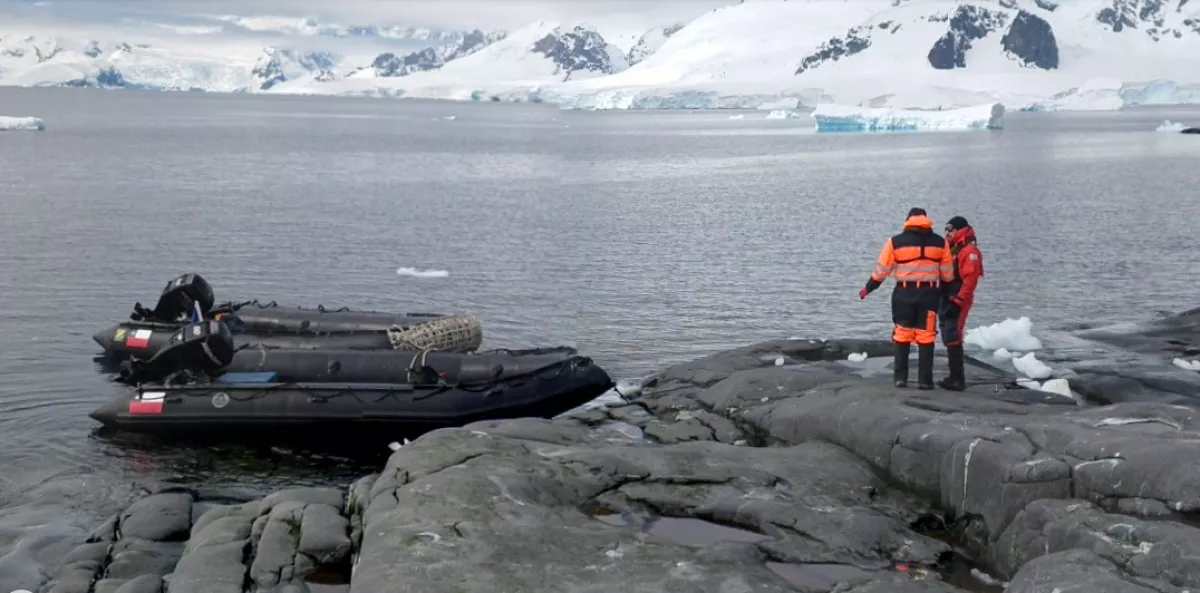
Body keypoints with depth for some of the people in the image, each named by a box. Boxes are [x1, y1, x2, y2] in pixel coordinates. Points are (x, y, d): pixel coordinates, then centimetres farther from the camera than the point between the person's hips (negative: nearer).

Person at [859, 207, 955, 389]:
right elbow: (947, 273, 7)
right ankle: (924, 380, 3)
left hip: (904, 293, 0)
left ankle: (900, 377, 12)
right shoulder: (940, 242, 3)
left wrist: (868, 288, 13)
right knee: (926, 337, 5)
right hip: (929, 293, 1)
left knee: (902, 335, 11)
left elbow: (881, 270, 1)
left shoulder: (896, 242, -2)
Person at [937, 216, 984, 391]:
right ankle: (955, 376, 19)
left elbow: (970, 280, -20)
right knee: (948, 338, 12)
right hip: (946, 300, 10)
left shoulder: (969, 251, -13)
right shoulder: (952, 249, 18)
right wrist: (942, 298, 17)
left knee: (952, 338, -12)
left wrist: (958, 301, -22)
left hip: (957, 302, -10)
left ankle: (958, 379, -11)